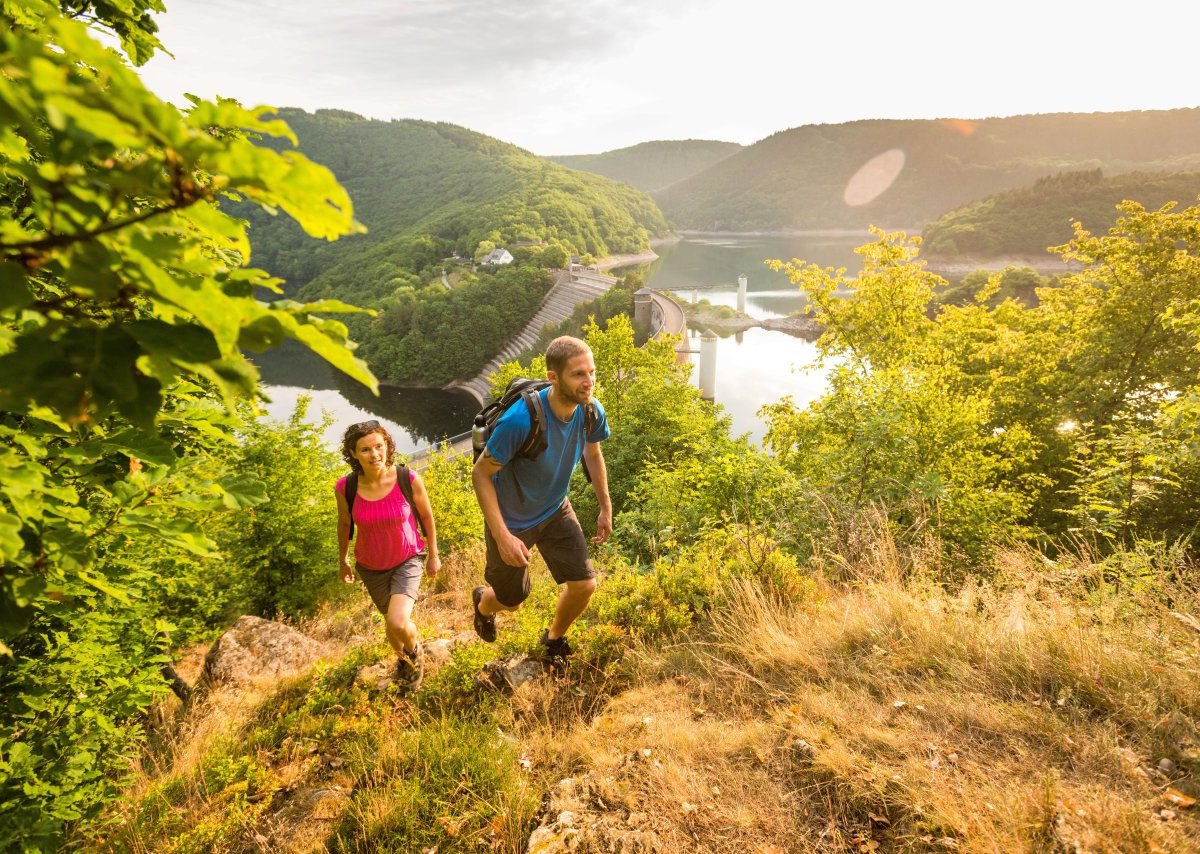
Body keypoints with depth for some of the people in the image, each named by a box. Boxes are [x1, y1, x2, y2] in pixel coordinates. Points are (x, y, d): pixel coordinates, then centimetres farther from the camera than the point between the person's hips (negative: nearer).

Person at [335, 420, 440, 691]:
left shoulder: (408, 479, -25)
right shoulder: (345, 488, -21)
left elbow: (426, 516, -8)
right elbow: (344, 524, -1)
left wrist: (433, 555, 1)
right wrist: (343, 561, 11)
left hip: (408, 560, -2)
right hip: (371, 567, 2)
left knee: (399, 623, -22)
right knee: (391, 622, 22)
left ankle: (415, 652, 15)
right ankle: (403, 659, 57)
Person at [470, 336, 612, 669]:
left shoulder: (592, 411, -19)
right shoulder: (520, 420, -37)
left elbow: (593, 455, 3)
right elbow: (480, 474, -26)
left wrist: (606, 508, 8)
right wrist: (502, 536, -31)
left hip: (556, 511, 4)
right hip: (512, 520, -4)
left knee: (585, 585, 0)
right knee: (511, 601, 16)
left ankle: (554, 639, 33)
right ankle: (483, 602, 56)